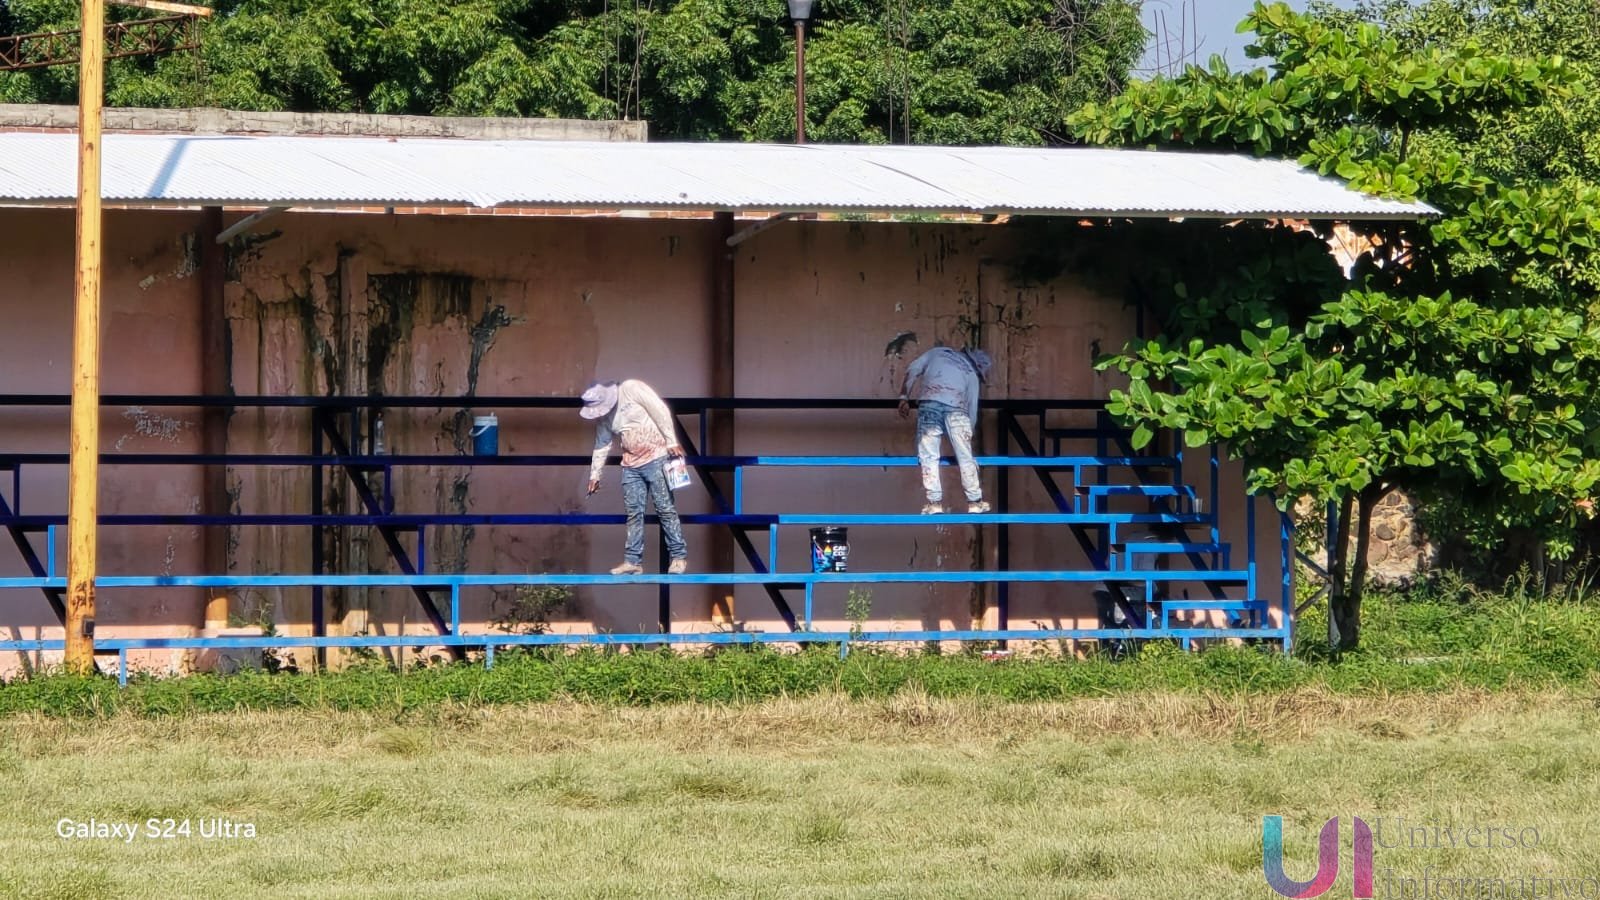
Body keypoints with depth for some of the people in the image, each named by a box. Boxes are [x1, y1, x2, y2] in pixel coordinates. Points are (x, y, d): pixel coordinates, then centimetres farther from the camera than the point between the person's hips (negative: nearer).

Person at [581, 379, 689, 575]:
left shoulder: (631, 389, -11)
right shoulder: (603, 418, 9)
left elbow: (660, 411, -13)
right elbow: (601, 446, 19)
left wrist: (671, 442, -15)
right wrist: (595, 474, 20)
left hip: (656, 457, -6)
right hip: (631, 464, 6)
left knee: (665, 508, -6)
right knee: (633, 512, 1)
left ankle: (679, 557, -2)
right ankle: (632, 561, 2)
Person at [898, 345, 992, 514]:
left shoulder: (938, 352, 30)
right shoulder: (972, 374, 26)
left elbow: (913, 369, 17)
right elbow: (972, 409, 24)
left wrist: (904, 398, 14)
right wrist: (968, 435, 32)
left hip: (929, 402, 0)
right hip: (955, 407, 0)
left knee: (929, 455, 2)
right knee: (965, 456, 9)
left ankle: (935, 503, -2)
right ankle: (975, 502, 13)